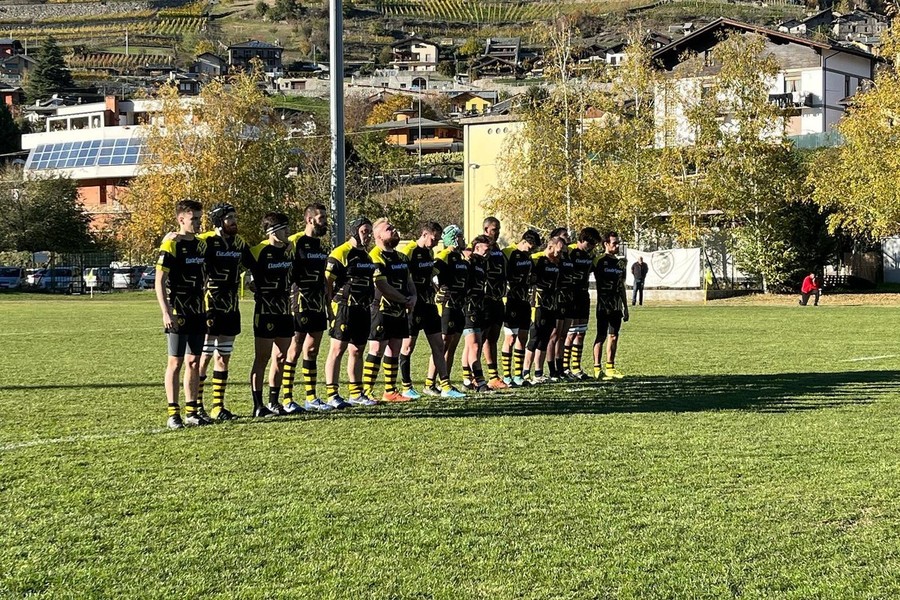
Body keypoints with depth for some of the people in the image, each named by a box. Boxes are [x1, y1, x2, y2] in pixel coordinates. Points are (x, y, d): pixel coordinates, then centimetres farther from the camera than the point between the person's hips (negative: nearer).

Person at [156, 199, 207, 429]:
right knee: (175, 362, -3)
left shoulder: (200, 244, 12)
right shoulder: (171, 244, -10)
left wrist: (205, 309, 17)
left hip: (197, 312, 7)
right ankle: (173, 414, 0)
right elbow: (159, 281, -13)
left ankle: (191, 412, 15)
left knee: (194, 362, 9)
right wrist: (166, 313, -19)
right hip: (178, 313, -7)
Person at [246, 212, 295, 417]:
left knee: (280, 358, 10)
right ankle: (258, 406, 1)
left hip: (285, 311, 7)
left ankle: (274, 402, 19)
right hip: (265, 312, -7)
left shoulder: (289, 250, 9)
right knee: (262, 358, -3)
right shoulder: (259, 251, -12)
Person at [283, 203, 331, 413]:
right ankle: (287, 400, 0)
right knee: (294, 352, -4)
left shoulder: (320, 244, 14)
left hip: (318, 306, 8)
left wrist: (327, 304, 18)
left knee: (312, 351, 11)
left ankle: (311, 398, 17)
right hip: (301, 305, -8)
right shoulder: (295, 243, -11)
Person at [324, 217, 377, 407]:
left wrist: (371, 303, 16)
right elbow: (327, 281, -13)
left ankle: (356, 394, 21)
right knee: (337, 350, -7)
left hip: (363, 309, 8)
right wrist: (332, 307, -16)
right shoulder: (340, 253, -9)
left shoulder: (367, 256, 17)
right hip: (345, 308, -8)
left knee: (357, 351, 13)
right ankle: (332, 395, -7)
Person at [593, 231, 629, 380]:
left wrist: (625, 307, 18)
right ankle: (597, 368, -3)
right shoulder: (599, 261, -7)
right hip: (603, 305, -7)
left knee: (614, 336, 8)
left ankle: (610, 368, 14)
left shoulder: (620, 263, 15)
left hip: (616, 306, 7)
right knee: (601, 336, -6)